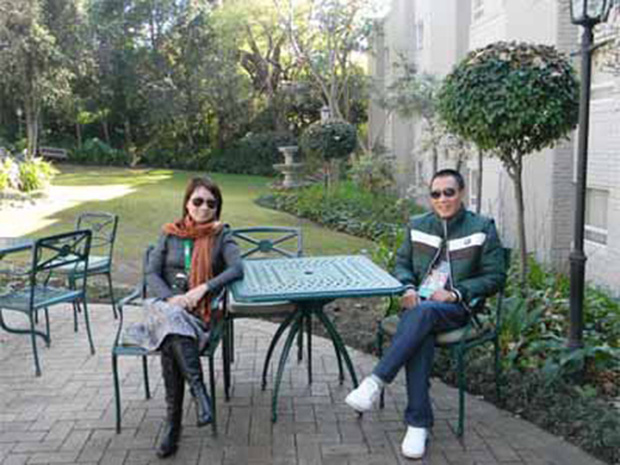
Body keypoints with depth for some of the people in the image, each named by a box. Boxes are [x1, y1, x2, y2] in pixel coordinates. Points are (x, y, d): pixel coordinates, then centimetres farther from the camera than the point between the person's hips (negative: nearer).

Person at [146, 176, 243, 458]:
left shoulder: (221, 235, 8)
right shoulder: (170, 234, 15)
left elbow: (236, 269, -9)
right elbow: (152, 273, 6)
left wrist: (203, 288, -22)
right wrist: (171, 298, -13)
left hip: (200, 313, -1)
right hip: (165, 305, 2)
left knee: (171, 343, -34)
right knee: (172, 318, -36)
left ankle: (173, 421, -29)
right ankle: (198, 389, -39)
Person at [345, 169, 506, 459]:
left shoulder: (482, 228, 3)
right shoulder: (418, 226, 15)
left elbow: (495, 277, 1)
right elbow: (402, 264, 20)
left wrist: (455, 293, -11)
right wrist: (408, 288, -3)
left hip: (455, 309, -2)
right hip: (418, 304, 3)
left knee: (423, 313, -37)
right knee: (420, 336, -32)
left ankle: (376, 382, -36)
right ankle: (418, 423, -28)